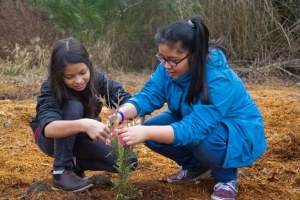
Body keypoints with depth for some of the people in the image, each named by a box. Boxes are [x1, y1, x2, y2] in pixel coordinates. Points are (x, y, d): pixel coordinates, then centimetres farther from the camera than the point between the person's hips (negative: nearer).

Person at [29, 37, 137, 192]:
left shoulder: (96, 78, -20)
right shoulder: (50, 90, -32)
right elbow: (48, 128, -50)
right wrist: (82, 124, -67)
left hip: (82, 139, 4)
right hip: (52, 138, -4)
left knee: (128, 162, -17)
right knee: (73, 107, -36)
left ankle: (74, 163, 4)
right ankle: (61, 172, -24)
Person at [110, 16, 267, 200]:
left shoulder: (219, 80, -37)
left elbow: (195, 129, -44)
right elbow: (148, 95, -19)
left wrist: (146, 132, -53)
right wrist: (121, 114, -40)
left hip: (239, 133, -7)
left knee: (202, 140, -38)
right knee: (153, 131, -14)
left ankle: (228, 178, -5)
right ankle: (196, 166, 11)